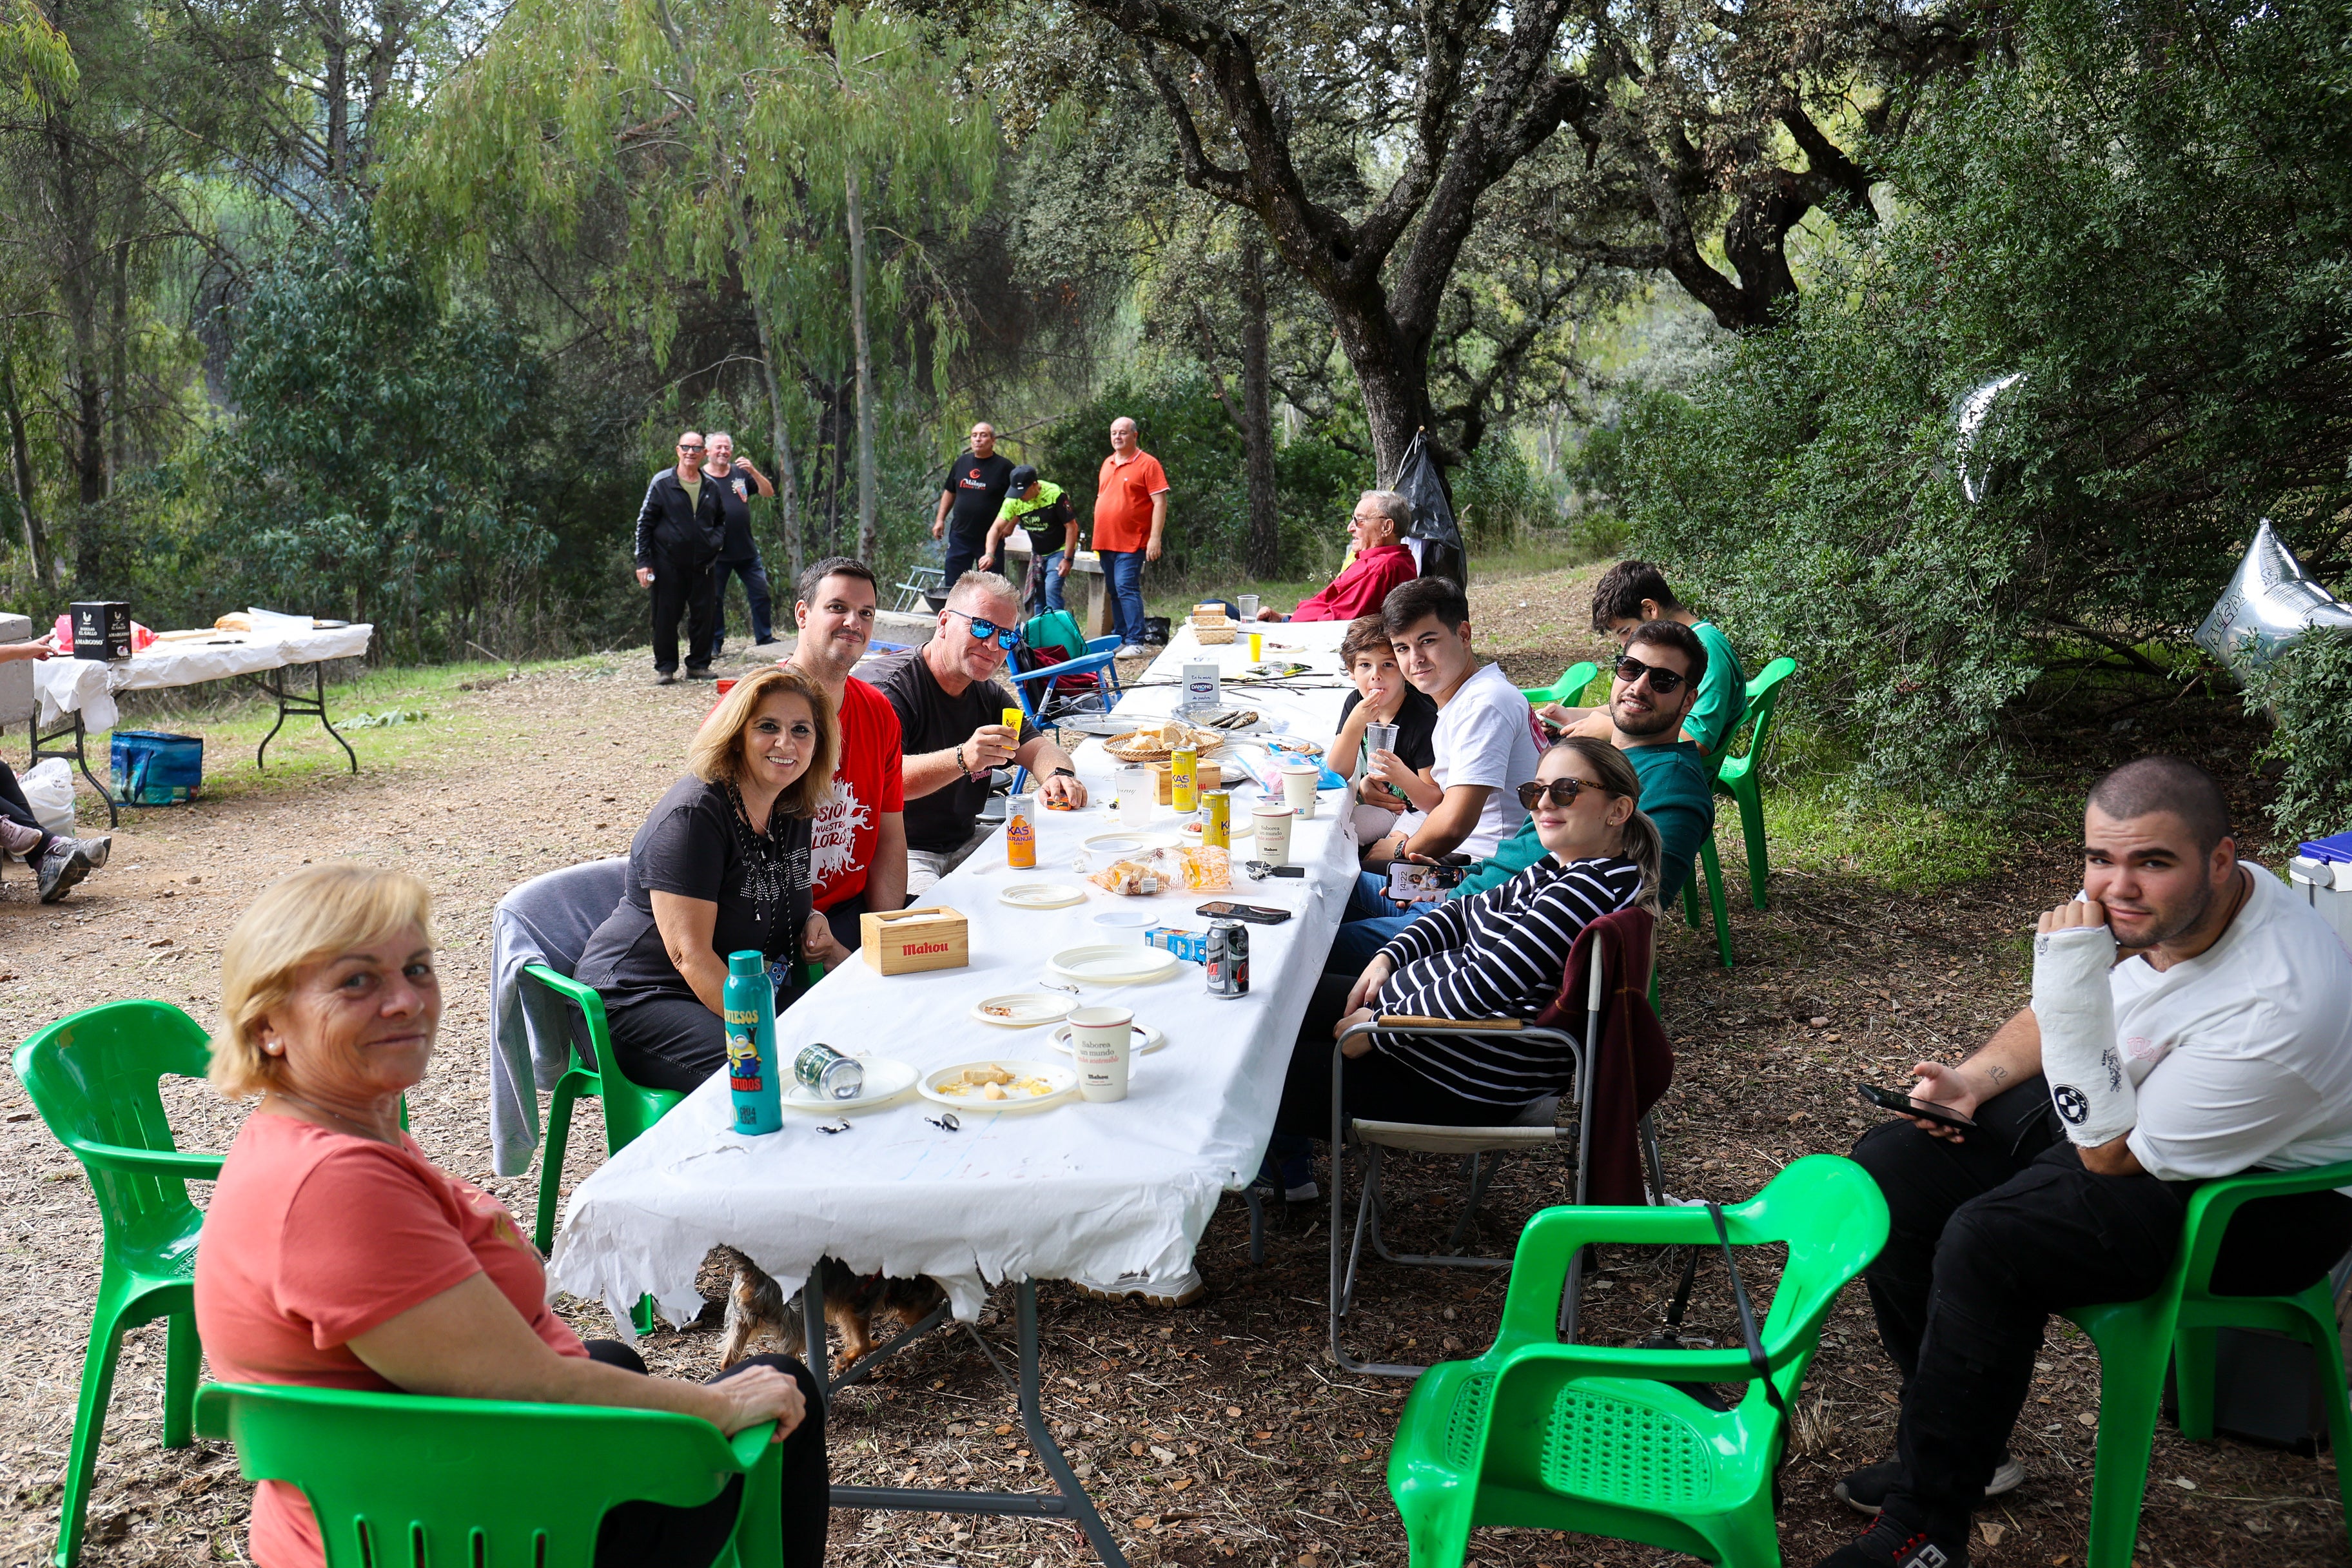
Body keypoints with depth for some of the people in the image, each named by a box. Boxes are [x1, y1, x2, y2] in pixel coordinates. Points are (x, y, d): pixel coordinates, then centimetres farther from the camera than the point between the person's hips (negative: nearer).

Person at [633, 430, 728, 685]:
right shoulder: (662, 482, -1)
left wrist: (716, 540, 3)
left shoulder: (711, 486, 11)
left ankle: (699, 664, 17)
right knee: (666, 616, 1)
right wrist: (643, 562, -6)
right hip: (668, 564, -3)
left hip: (702, 565, 3)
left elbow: (721, 520, 26)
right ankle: (665, 668, 10)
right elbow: (644, 522, 0)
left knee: (703, 615, 5)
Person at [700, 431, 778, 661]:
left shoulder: (741, 473, 11)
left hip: (746, 549, 3)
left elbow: (768, 492, 5)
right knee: (714, 599, 3)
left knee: (760, 593, 4)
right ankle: (715, 644, 13)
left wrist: (753, 472, -11)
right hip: (717, 553, -3)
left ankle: (764, 638, 16)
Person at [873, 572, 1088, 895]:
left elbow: (1039, 748, 8)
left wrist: (1060, 775, -18)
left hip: (966, 842, 9)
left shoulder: (988, 695, 13)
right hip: (902, 853, -9)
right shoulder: (891, 687, -16)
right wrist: (962, 759, -44)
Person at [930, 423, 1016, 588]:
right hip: (960, 535, 4)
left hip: (990, 537, -4)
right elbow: (949, 493, 19)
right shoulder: (961, 463, 9)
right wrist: (940, 520, 13)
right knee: (952, 582, 7)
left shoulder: (1004, 466, -5)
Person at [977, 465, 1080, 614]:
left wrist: (1067, 559, -19)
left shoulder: (1055, 495, -24)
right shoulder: (1013, 500, -10)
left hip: (1060, 551, -6)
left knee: (1052, 590, -20)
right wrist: (989, 554, -30)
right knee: (1037, 596, 6)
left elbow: (1071, 526, -17)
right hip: (1037, 554, 6)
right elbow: (996, 528, -13)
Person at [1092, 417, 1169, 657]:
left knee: (1127, 589, -15)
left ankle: (1136, 643, -14)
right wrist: (1098, 537, 19)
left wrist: (1155, 539, -18)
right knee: (1115, 592, 10)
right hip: (1105, 542, 7)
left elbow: (1160, 503, -10)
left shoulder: (1147, 464, -6)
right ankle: (1121, 640, 16)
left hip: (1131, 543, -7)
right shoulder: (1107, 464, 16)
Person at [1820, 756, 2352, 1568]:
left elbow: (2111, 1158, -28)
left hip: (2264, 1191, -9)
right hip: (2124, 1105, 9)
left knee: (1985, 1243, -29)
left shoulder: (2277, 1006, -34)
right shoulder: (2151, 912, -11)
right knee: (1889, 1170, -2)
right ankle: (1964, 1448, 12)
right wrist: (1977, 1077, -8)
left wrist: (2074, 991, -37)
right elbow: (2054, 1022, 10)